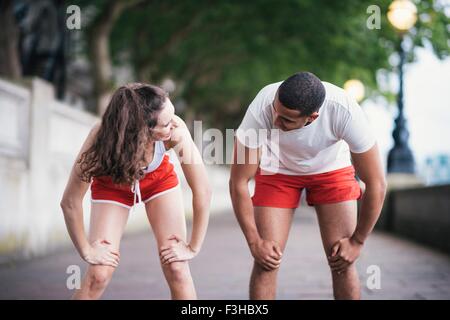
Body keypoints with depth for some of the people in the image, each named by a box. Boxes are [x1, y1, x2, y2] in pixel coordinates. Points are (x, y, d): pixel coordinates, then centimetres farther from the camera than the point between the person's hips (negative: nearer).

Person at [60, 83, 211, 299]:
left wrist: (193, 248, -20)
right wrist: (87, 250, -18)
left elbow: (202, 192, -27)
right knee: (99, 275, -9)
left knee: (177, 269, -8)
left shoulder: (176, 131, -37)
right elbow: (70, 202, -27)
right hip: (111, 185, -1)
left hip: (159, 179, 1)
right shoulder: (102, 136, -38)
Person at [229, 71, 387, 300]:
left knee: (342, 261, -7)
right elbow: (238, 182, -22)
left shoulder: (345, 112, -36)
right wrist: (255, 242, -17)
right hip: (277, 171, 0)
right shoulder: (261, 110, -35)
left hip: (332, 168, 0)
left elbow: (376, 184, -23)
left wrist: (357, 241, -14)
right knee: (266, 261, -8)